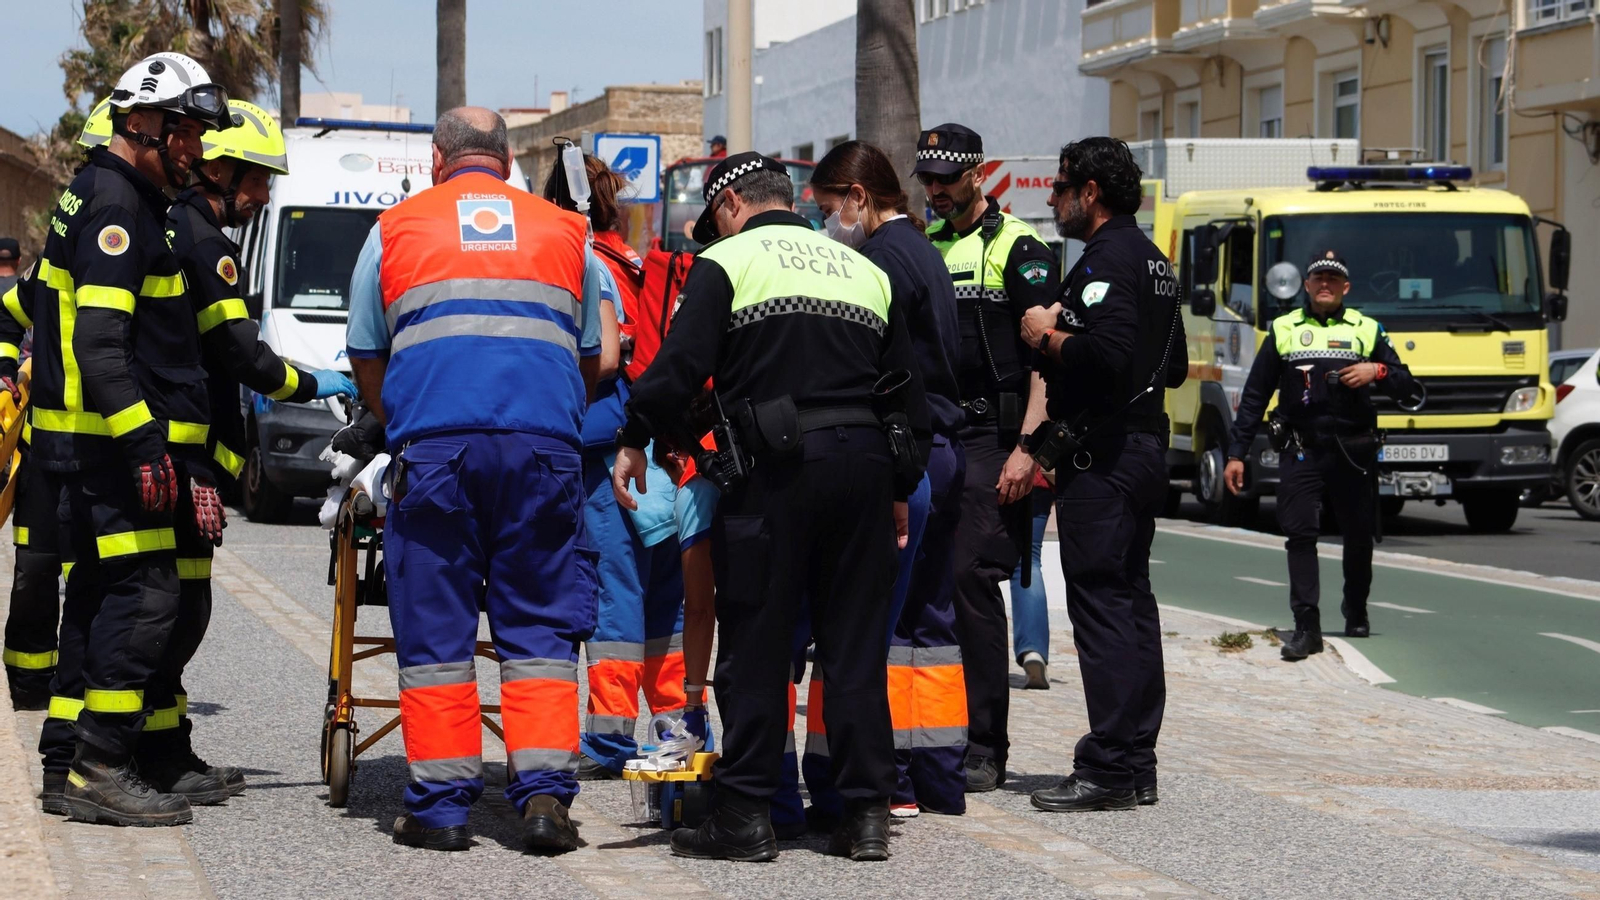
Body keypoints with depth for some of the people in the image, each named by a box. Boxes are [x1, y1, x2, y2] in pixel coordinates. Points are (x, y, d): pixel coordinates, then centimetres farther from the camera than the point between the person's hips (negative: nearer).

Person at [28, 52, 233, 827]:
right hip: (110, 442, -11)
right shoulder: (114, 204, -14)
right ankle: (100, 770, -11)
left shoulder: (101, 197, 20)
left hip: (94, 442, 11)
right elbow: (99, 342, -23)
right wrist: (146, 449, -26)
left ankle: (66, 764, 16)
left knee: (99, 595, 13)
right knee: (143, 595, -11)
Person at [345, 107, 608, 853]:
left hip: (433, 446, -1)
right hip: (545, 448, 1)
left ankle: (441, 805, 3)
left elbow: (366, 359, 20)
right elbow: (591, 361, 25)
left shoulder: (396, 228, 14)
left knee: (434, 632, 4)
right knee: (539, 628, 6)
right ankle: (544, 796, -3)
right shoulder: (565, 232, 18)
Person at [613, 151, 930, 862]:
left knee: (755, 645, 1)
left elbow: (680, 364, -9)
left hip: (775, 465, -5)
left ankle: (745, 813, 3)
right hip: (863, 459, 5)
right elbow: (906, 388, 19)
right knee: (856, 644, 8)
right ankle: (867, 812, 8)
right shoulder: (865, 269, 18)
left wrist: (635, 441, 3)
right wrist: (900, 490, 24)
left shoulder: (726, 263, 2)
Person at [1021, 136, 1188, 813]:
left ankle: (1108, 769, -11)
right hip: (1145, 441, 10)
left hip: (1101, 449, -10)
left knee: (1099, 599, -9)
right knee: (1131, 598, 12)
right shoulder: (1153, 260, 18)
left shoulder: (1105, 259, -13)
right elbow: (1174, 367, 23)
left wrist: (1049, 336, -10)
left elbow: (1107, 352, -27)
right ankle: (1136, 761, 15)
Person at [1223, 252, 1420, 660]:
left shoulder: (1367, 331, 9)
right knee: (1299, 533, -11)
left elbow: (1411, 392, 7)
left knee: (1358, 537, 9)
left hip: (1354, 453, 1)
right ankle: (1306, 626, -13)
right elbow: (1254, 397, 11)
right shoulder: (1283, 331, 10)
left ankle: (1356, 611, 31)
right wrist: (1236, 454, 5)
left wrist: (1378, 371, -14)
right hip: (1301, 453, -1)